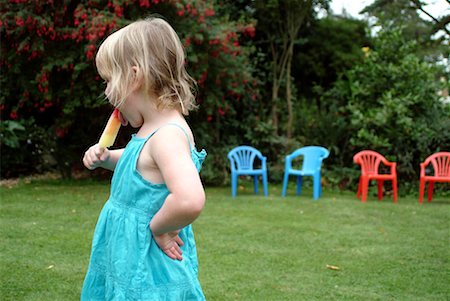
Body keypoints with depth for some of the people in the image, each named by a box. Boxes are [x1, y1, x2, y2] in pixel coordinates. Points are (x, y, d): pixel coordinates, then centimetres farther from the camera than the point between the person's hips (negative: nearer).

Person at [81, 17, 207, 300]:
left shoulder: (167, 135, -25)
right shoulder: (151, 130, 4)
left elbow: (189, 200, -41)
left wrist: (157, 227, -23)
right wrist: (105, 158, 7)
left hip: (148, 270, -9)